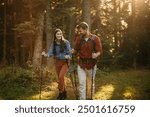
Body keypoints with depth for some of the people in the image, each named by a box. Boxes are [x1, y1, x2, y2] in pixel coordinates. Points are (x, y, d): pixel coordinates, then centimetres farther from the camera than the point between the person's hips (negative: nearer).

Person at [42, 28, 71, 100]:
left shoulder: (66, 42, -10)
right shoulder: (54, 44, 0)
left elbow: (69, 52, -9)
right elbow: (51, 53, -6)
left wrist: (68, 56, -32)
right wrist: (45, 54, -27)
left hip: (65, 62, -4)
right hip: (57, 62, 4)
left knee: (61, 77, -20)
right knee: (60, 78, 11)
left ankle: (61, 92, -5)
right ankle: (64, 93, 25)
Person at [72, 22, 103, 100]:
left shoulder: (95, 39, -10)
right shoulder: (78, 38, -3)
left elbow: (99, 51, -8)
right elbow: (76, 50, 7)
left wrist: (96, 55, -29)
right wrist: (73, 51, -16)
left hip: (91, 65, -1)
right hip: (81, 65, 1)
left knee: (92, 82, 14)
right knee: (82, 83, -4)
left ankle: (91, 98, 32)